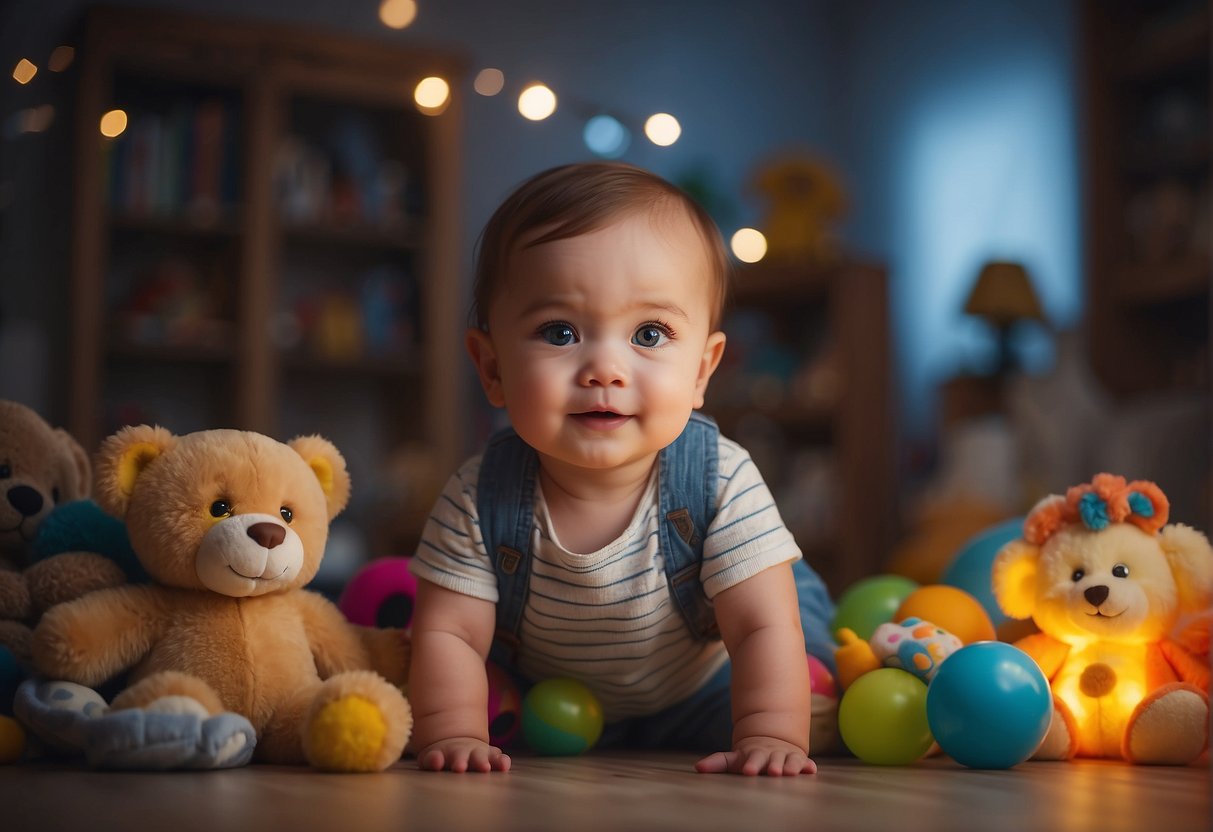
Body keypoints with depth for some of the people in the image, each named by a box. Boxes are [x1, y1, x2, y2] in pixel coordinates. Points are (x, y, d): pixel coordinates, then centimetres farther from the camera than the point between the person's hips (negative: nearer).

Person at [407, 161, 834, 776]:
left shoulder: (722, 484, -30)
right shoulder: (479, 500, -27)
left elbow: (762, 628, -29)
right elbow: (448, 634, -22)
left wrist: (769, 738, -40)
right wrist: (454, 736, -36)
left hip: (697, 701, -1)